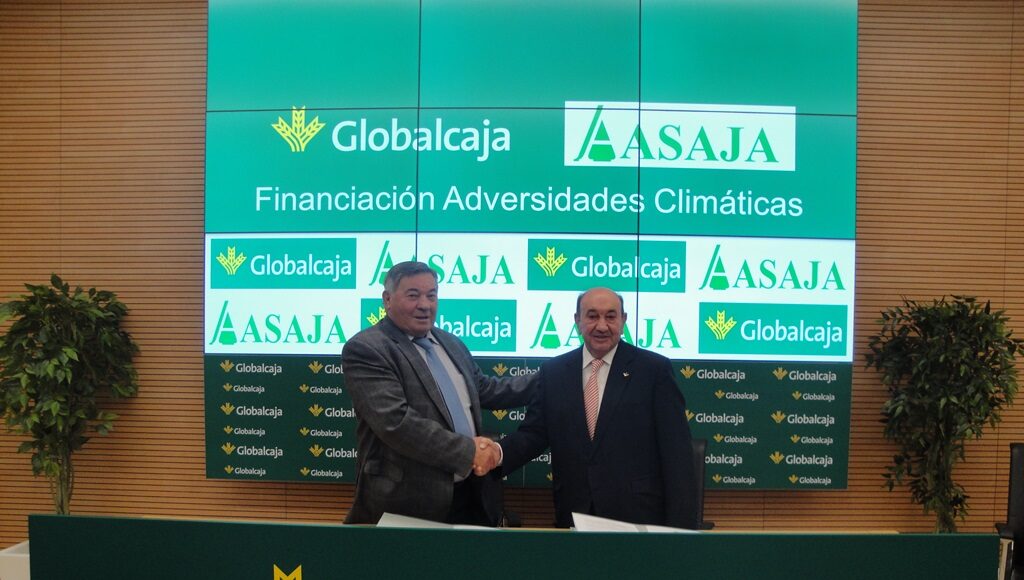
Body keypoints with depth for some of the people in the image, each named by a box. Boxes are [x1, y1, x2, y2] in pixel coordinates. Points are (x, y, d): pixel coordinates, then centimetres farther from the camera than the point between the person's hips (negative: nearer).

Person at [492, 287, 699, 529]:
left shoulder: (655, 369, -5)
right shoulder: (553, 372, 5)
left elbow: (677, 451, -6)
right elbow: (533, 433, 2)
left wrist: (681, 526, -10)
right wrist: (496, 455, -19)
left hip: (639, 516, -2)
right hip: (573, 516, 3)